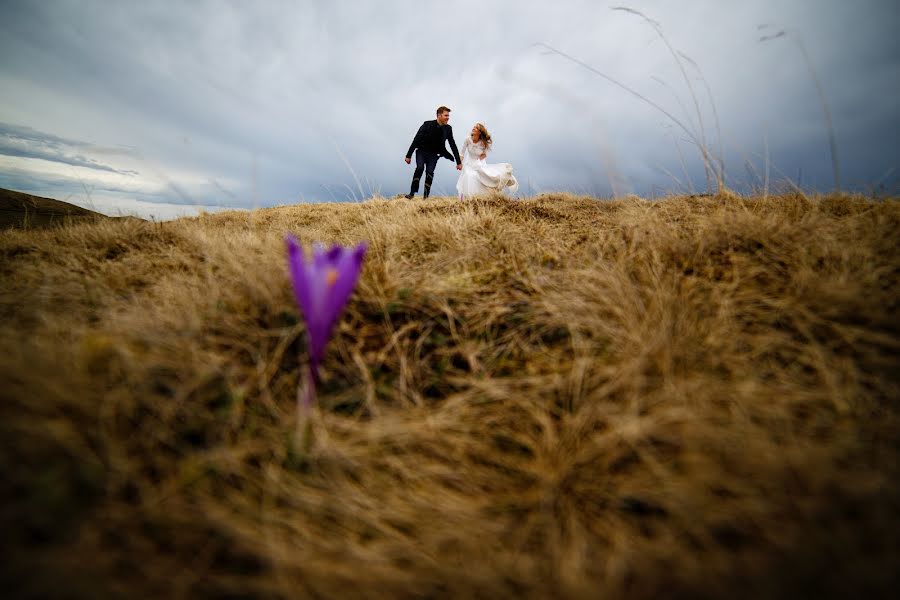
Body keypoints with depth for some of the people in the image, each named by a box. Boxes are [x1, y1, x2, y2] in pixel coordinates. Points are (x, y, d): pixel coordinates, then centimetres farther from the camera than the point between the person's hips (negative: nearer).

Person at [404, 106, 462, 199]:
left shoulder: (448, 129, -4)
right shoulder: (427, 125, -14)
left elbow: (453, 145, 4)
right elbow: (416, 140, -12)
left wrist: (458, 162, 4)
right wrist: (408, 155, -14)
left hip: (433, 154, 2)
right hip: (422, 151, -2)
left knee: (430, 172, -15)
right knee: (420, 168, -25)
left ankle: (426, 197, -9)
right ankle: (412, 193, -20)